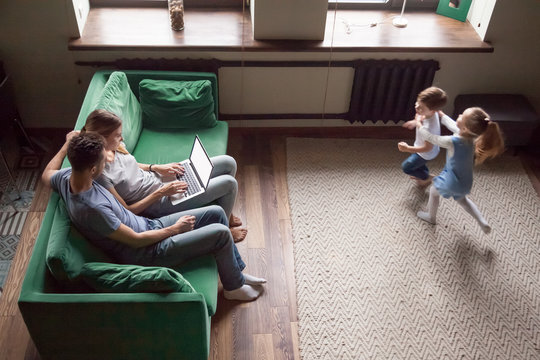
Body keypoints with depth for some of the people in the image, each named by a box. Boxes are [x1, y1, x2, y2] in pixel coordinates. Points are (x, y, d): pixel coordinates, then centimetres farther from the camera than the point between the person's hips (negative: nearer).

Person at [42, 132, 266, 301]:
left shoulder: (67, 177, -7)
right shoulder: (92, 209, -33)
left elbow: (46, 175, 19)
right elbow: (136, 240, -25)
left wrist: (67, 145, 21)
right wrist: (176, 228, -12)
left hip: (147, 226, 9)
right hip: (146, 253, -9)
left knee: (216, 213, 5)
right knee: (221, 233, -15)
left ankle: (236, 270, 23)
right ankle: (234, 286, 13)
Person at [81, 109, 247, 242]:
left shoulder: (114, 147, -6)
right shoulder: (100, 174, -29)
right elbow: (126, 211, -22)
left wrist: (157, 167, -1)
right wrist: (161, 192, -23)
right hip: (160, 202, -8)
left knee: (228, 163, 5)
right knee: (229, 183, -8)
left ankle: (226, 214, 29)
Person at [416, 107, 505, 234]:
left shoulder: (452, 142, -35)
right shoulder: (471, 136, -15)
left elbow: (431, 138, -20)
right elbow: (453, 125, 5)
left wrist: (419, 125, -4)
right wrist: (441, 114, 17)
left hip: (453, 182, -6)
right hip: (466, 182, 6)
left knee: (433, 191, 25)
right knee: (461, 198, 35)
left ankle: (431, 217, 47)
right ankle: (483, 223, 32)